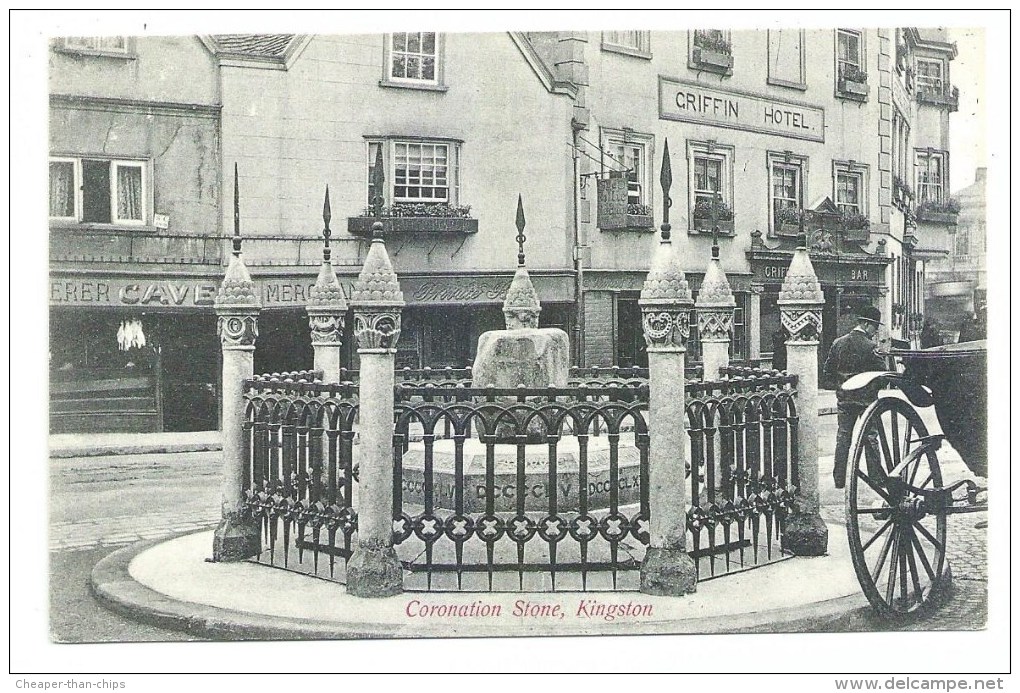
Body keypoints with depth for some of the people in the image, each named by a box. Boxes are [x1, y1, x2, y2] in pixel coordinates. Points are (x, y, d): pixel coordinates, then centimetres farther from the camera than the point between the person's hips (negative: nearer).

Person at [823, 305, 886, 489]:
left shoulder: (838, 344, 3)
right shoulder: (869, 346, -13)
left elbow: (827, 372, 6)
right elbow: (882, 372, -14)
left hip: (844, 399, 4)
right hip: (866, 399, -4)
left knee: (843, 439, 8)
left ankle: (839, 479, 8)